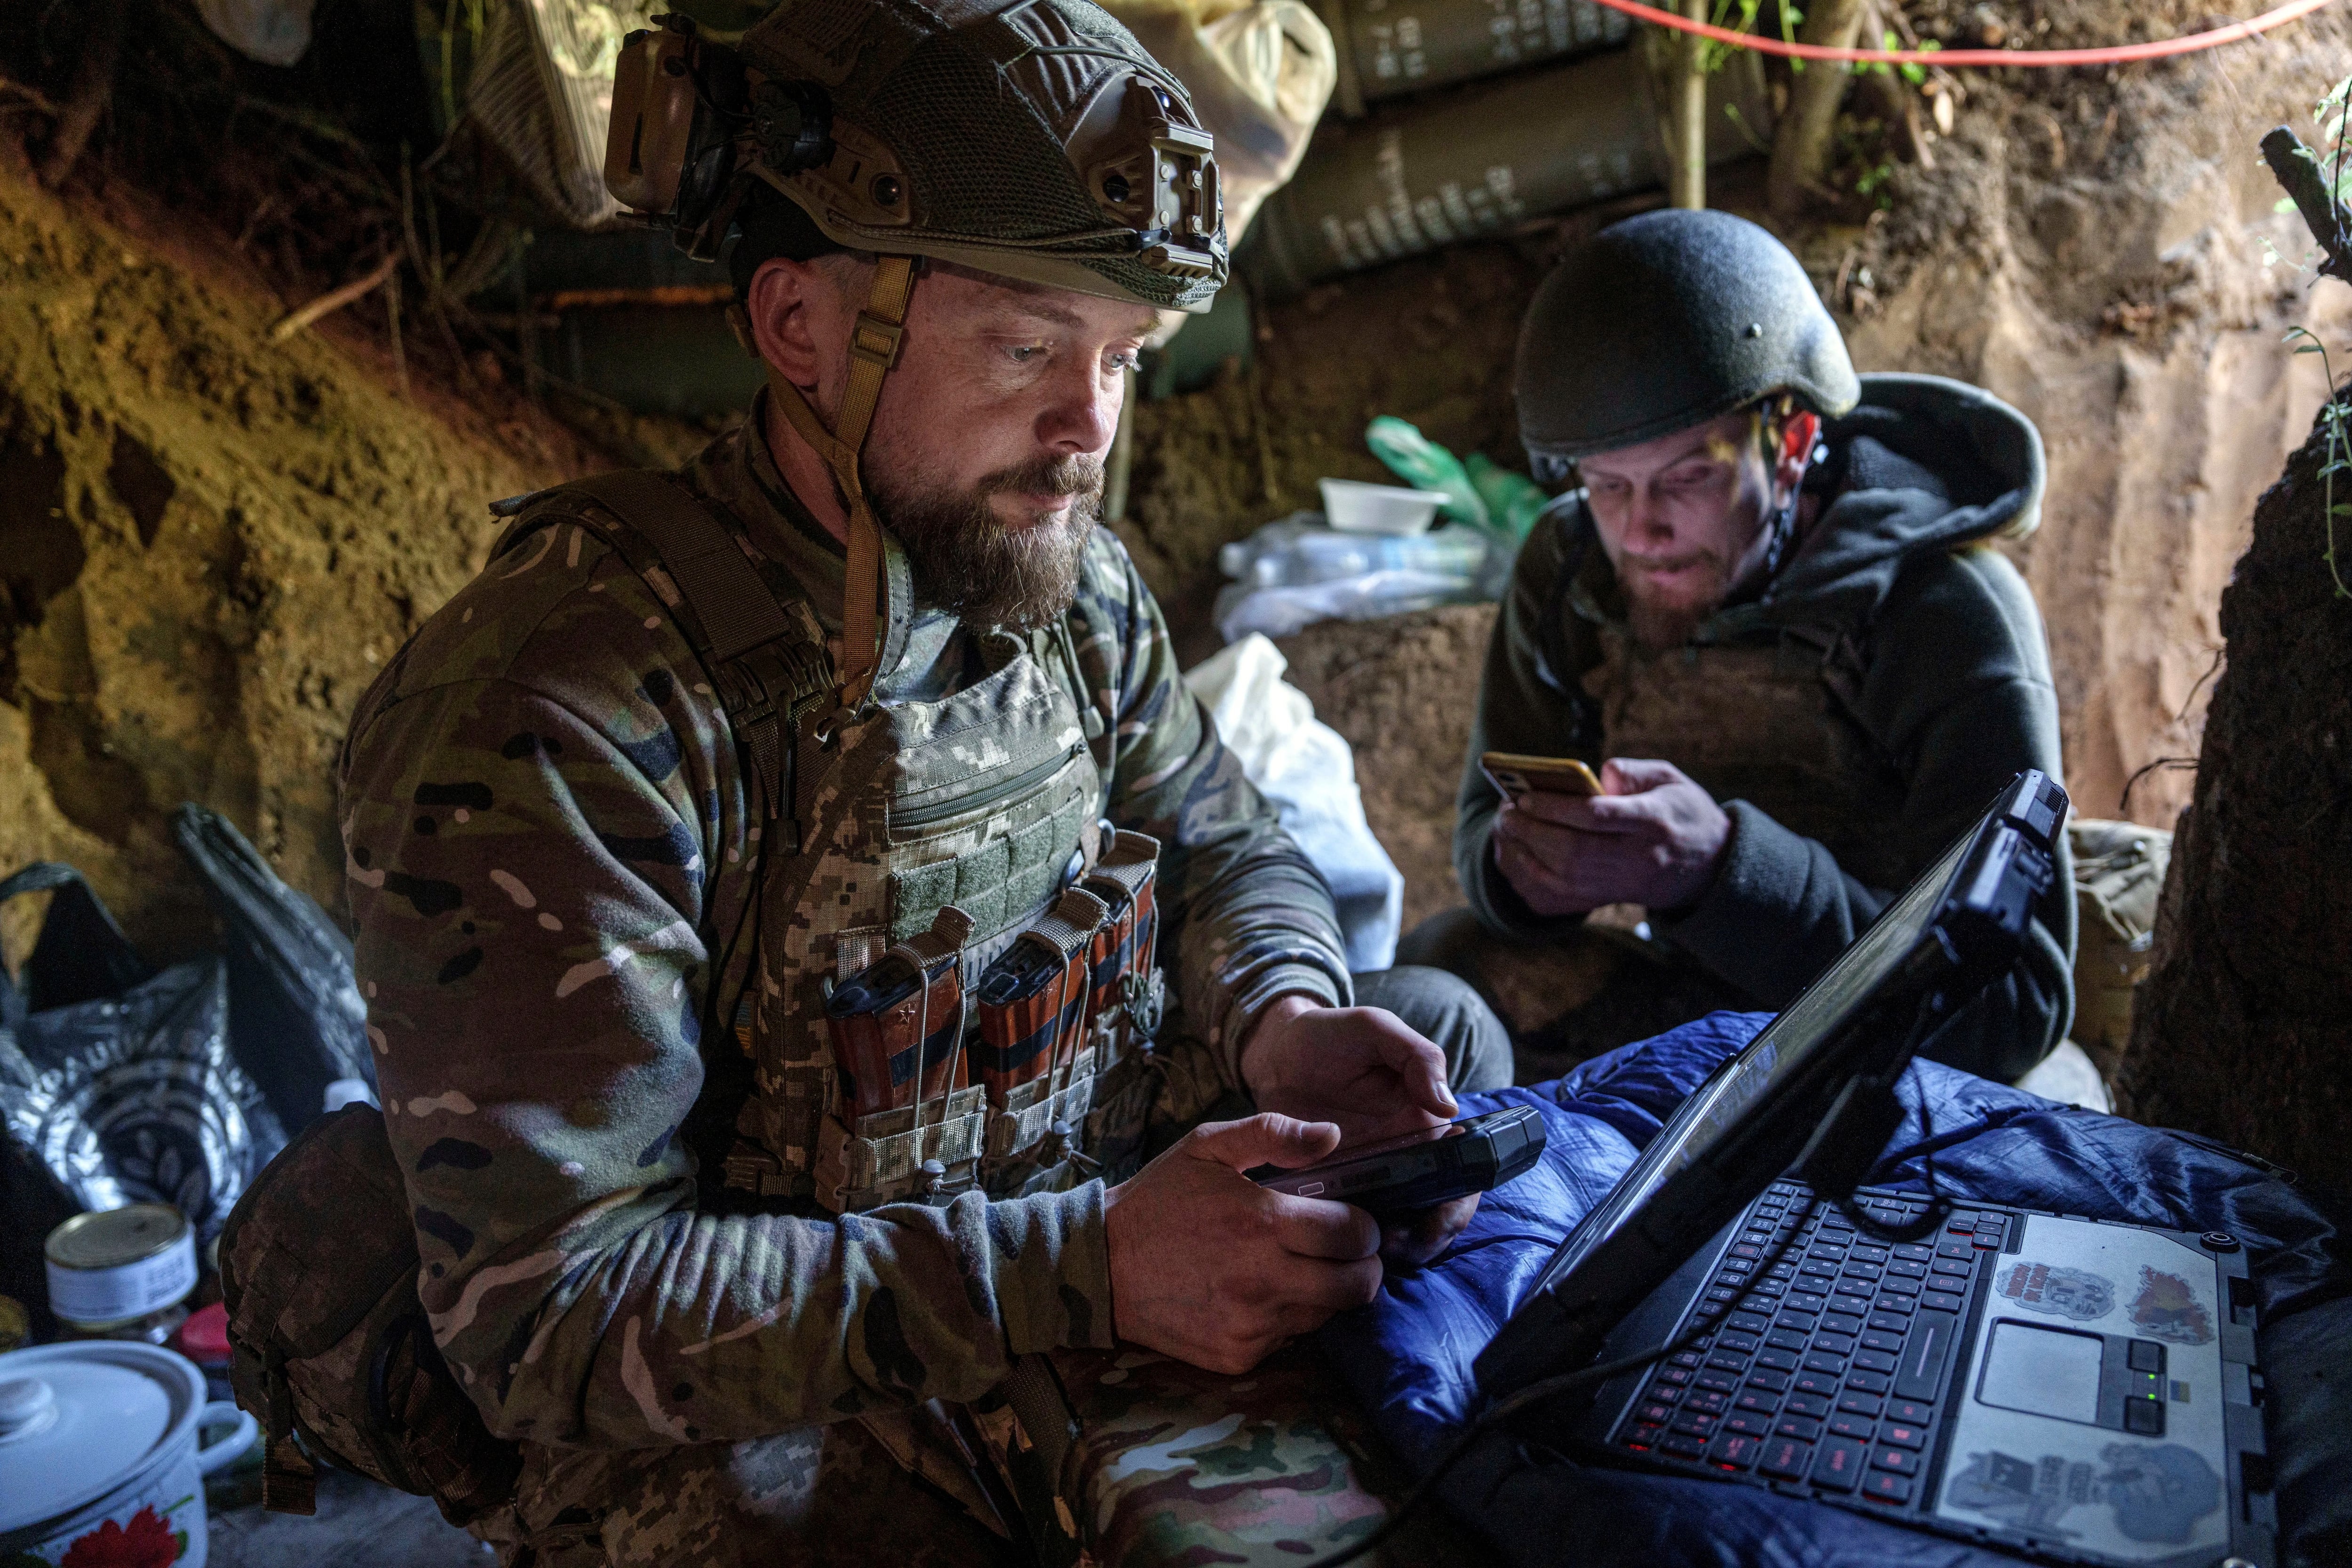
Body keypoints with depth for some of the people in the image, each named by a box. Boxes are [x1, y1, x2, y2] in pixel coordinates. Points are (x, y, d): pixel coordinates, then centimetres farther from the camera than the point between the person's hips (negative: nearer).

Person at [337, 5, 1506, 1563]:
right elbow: (553, 1305, -25)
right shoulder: (550, 710, -26)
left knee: (1438, 1025, 4)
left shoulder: (1074, 584, -4)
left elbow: (1225, 845, 12)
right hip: (747, 1417, -6)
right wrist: (1090, 1269, -32)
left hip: (1089, 1229, 7)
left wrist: (1281, 1021, -13)